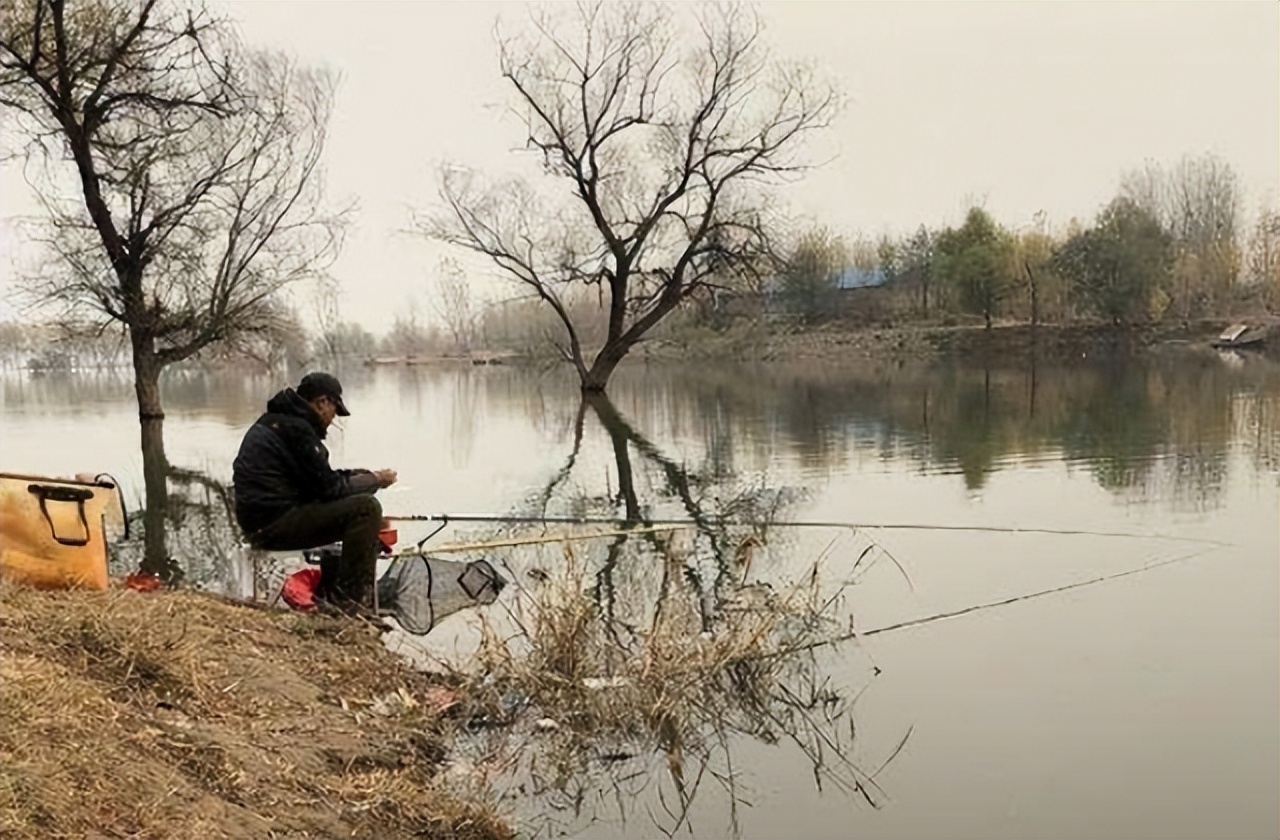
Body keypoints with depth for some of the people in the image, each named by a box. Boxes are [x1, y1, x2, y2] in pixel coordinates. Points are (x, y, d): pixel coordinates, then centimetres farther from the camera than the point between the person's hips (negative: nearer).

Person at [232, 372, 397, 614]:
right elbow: (329, 487, -14)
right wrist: (375, 480, -1)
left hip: (260, 520, 11)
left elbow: (319, 477, 20)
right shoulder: (296, 427, -15)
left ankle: (331, 592, 26)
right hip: (274, 523, -11)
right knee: (366, 508, -17)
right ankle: (351, 599, -13)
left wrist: (364, 475, 12)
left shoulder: (274, 421, 17)